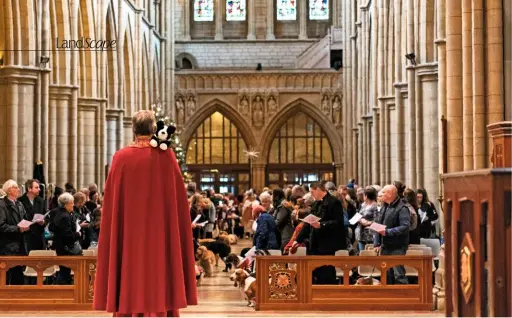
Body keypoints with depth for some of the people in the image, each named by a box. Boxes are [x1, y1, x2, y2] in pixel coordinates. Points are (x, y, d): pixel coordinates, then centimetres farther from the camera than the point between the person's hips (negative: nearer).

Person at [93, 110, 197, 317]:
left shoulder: (121, 158, -2)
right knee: (160, 283, 2)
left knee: (130, 288, 5)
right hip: (159, 234, -1)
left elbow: (112, 204, 2)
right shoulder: (165, 157, -5)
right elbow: (176, 200, -2)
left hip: (129, 235, 1)